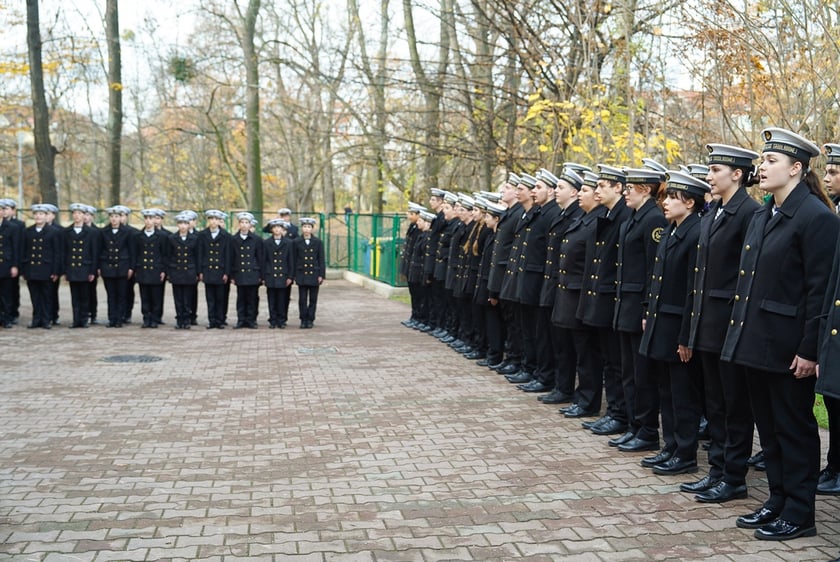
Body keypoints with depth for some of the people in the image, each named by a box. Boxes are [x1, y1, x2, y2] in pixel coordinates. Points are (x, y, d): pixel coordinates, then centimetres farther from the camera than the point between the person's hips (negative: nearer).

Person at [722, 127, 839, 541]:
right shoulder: (761, 216, 13)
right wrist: (741, 330, 13)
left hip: (788, 346, -8)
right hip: (756, 341, 9)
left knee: (794, 427, 3)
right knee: (768, 425, 16)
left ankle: (799, 514, 15)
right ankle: (777, 500, 29)